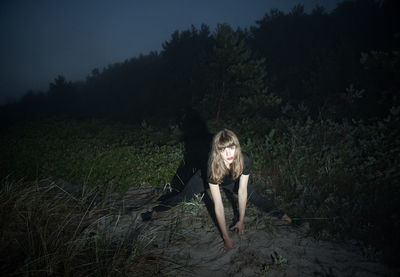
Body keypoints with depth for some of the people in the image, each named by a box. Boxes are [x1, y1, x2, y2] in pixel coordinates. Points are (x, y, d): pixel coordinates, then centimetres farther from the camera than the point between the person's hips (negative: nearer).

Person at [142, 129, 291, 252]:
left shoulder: (245, 160, -38)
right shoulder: (212, 167, -44)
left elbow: (242, 191, -24)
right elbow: (218, 205, -39)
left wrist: (241, 220, -17)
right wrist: (226, 238, -35)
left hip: (231, 180, 2)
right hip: (206, 178, -2)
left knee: (254, 197, 1)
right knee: (183, 196, -1)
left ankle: (279, 213, 25)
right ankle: (155, 211, 20)